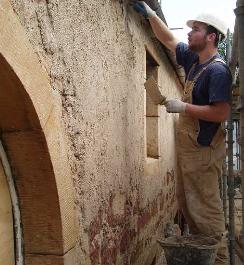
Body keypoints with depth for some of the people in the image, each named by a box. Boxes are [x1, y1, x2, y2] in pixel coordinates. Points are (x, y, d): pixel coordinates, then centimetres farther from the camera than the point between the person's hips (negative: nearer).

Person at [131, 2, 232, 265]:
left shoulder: (217, 70, -16)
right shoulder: (193, 59, 10)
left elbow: (221, 113, -24)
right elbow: (168, 40, 22)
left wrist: (183, 107, -18)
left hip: (203, 150, -9)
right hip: (187, 146, 9)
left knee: (205, 207, -4)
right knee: (185, 202, 15)